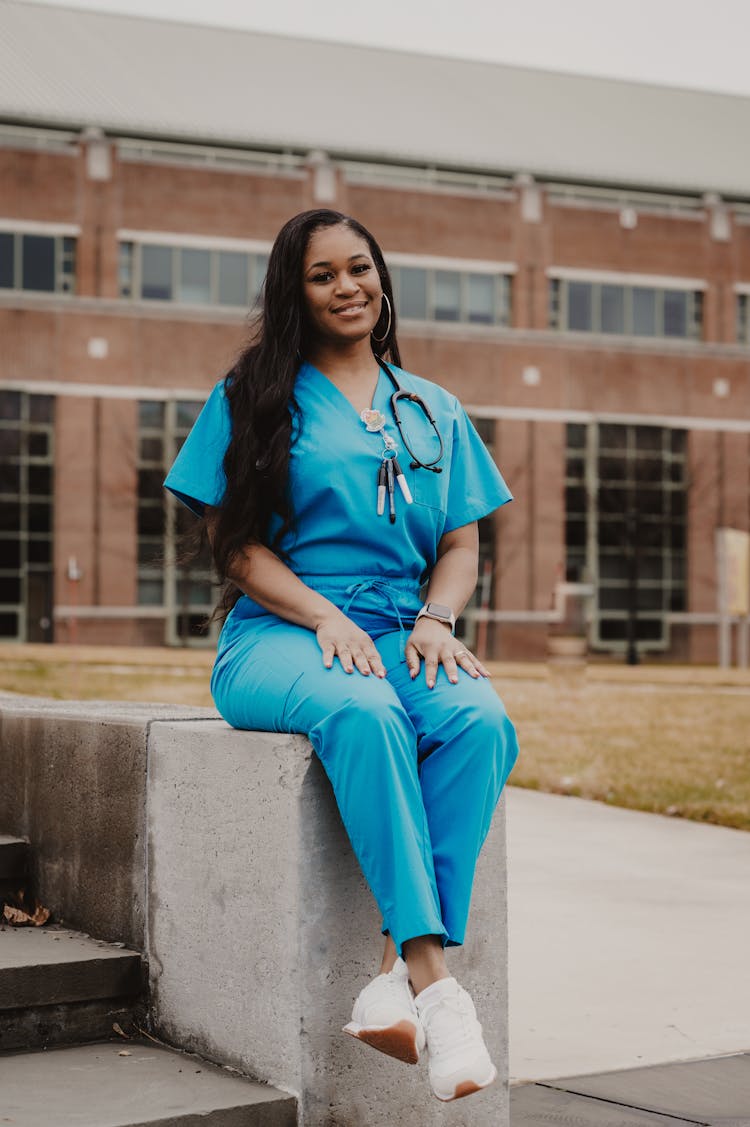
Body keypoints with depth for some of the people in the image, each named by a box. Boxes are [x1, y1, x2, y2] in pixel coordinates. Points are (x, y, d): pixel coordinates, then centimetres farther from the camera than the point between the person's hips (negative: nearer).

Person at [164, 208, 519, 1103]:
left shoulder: (434, 412, 21)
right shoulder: (254, 394, 10)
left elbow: (461, 544, 17)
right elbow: (234, 542, 3)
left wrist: (436, 620, -6)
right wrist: (325, 618, -13)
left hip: (404, 634, 3)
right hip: (279, 634, -3)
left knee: (481, 721, -32)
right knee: (364, 714, -39)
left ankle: (400, 973, -37)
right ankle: (436, 985, -42)